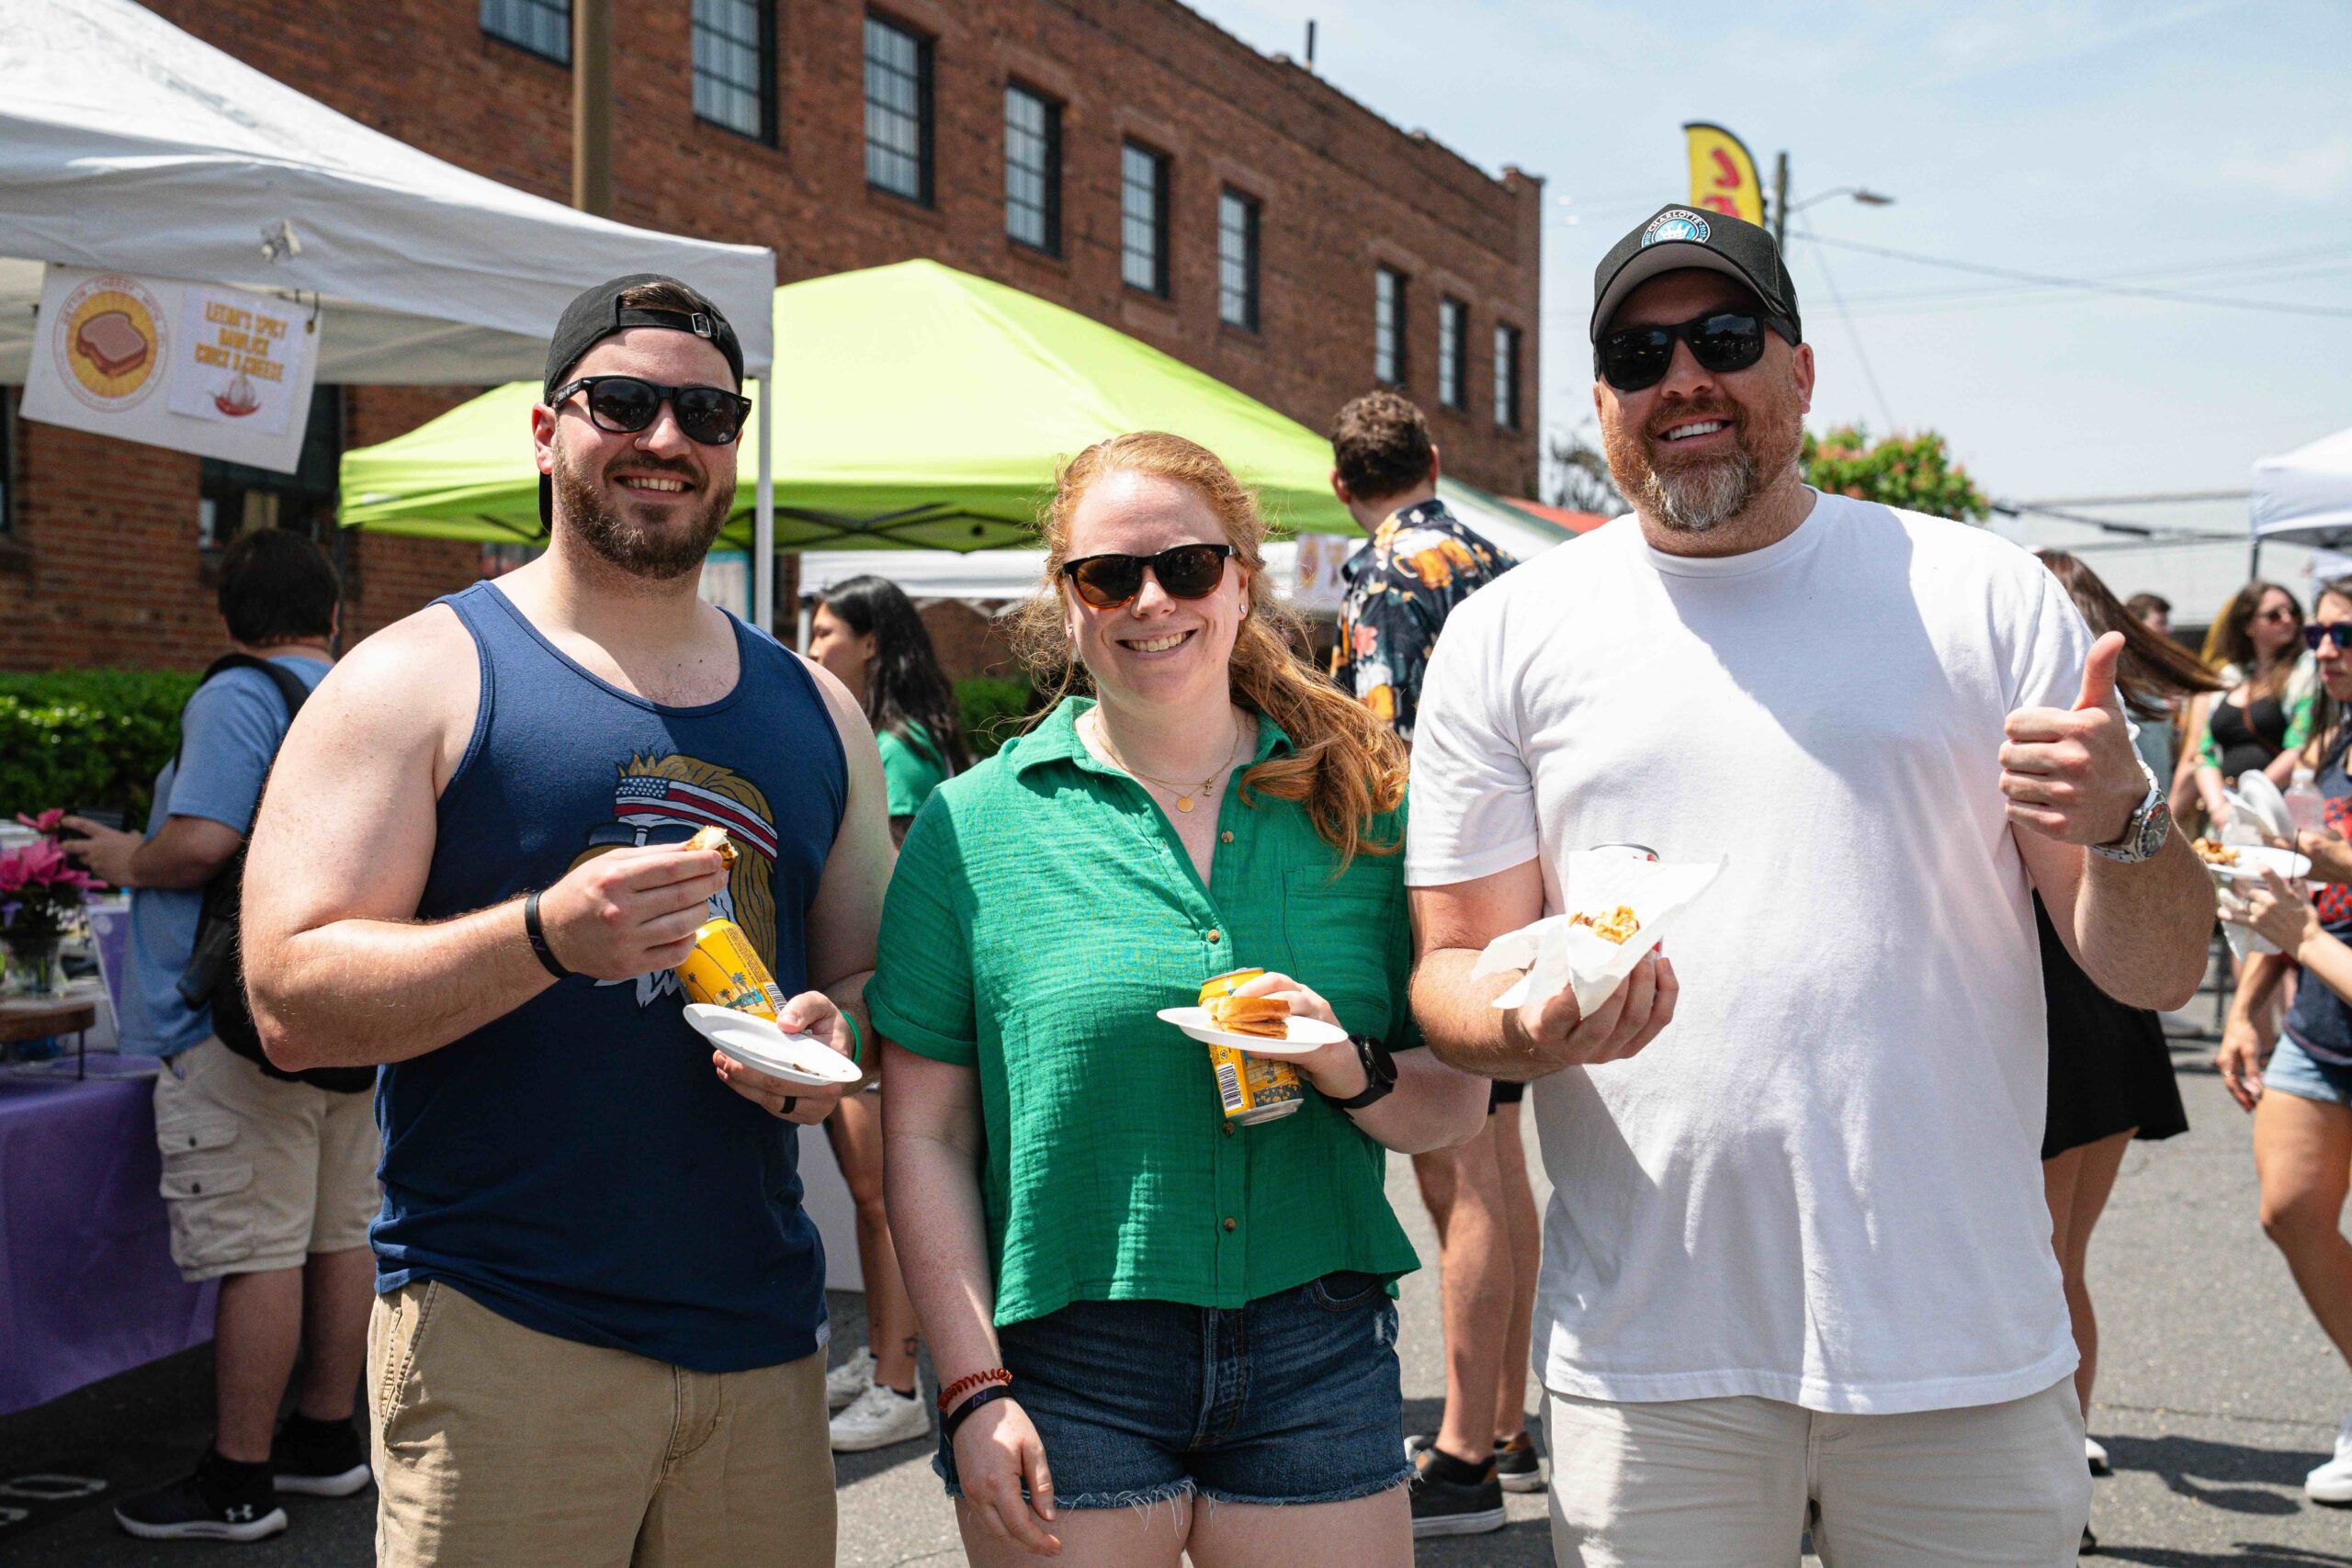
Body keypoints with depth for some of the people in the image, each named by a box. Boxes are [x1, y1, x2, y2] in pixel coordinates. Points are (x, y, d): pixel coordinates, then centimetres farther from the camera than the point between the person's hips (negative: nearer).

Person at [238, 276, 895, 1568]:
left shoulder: (814, 710, 13)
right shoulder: (419, 677, -2)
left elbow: (877, 967, 19)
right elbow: (292, 1000, -9)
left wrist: (838, 1030, -5)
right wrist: (548, 936, -24)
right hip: (498, 1337, -4)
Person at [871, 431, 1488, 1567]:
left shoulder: (1357, 806, 4)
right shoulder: (975, 825, -1)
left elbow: (1457, 1100, 6)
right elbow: (924, 1138, -1)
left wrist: (1354, 1073, -15)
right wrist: (973, 1390, -7)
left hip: (1315, 1356, 2)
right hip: (1067, 1366, -1)